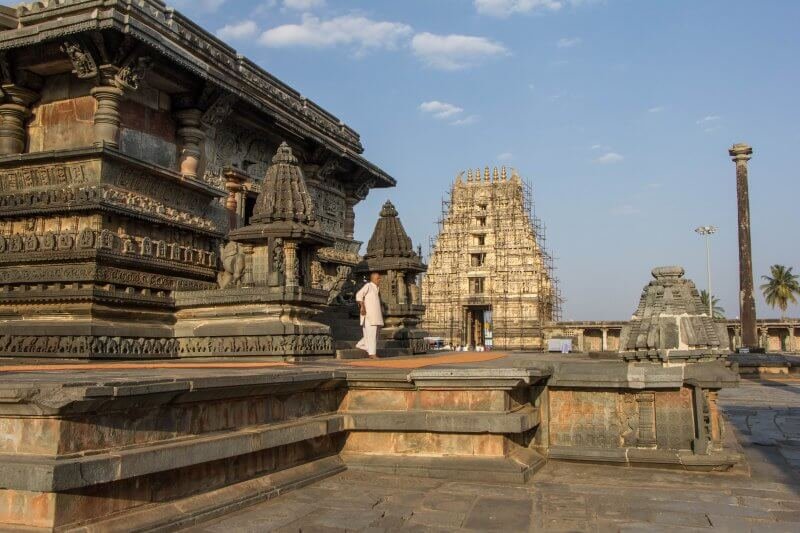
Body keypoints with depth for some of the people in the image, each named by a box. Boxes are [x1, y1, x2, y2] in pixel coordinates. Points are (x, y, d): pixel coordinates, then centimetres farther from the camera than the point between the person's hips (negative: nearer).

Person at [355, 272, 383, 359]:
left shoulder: (377, 288, 19)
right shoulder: (368, 286, -9)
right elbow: (359, 295, -19)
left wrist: (381, 311, 21)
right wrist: (362, 307, -25)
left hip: (376, 314, 9)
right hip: (368, 313, -9)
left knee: (374, 333, 11)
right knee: (371, 333, -9)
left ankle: (361, 345, 23)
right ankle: (372, 353, -7)